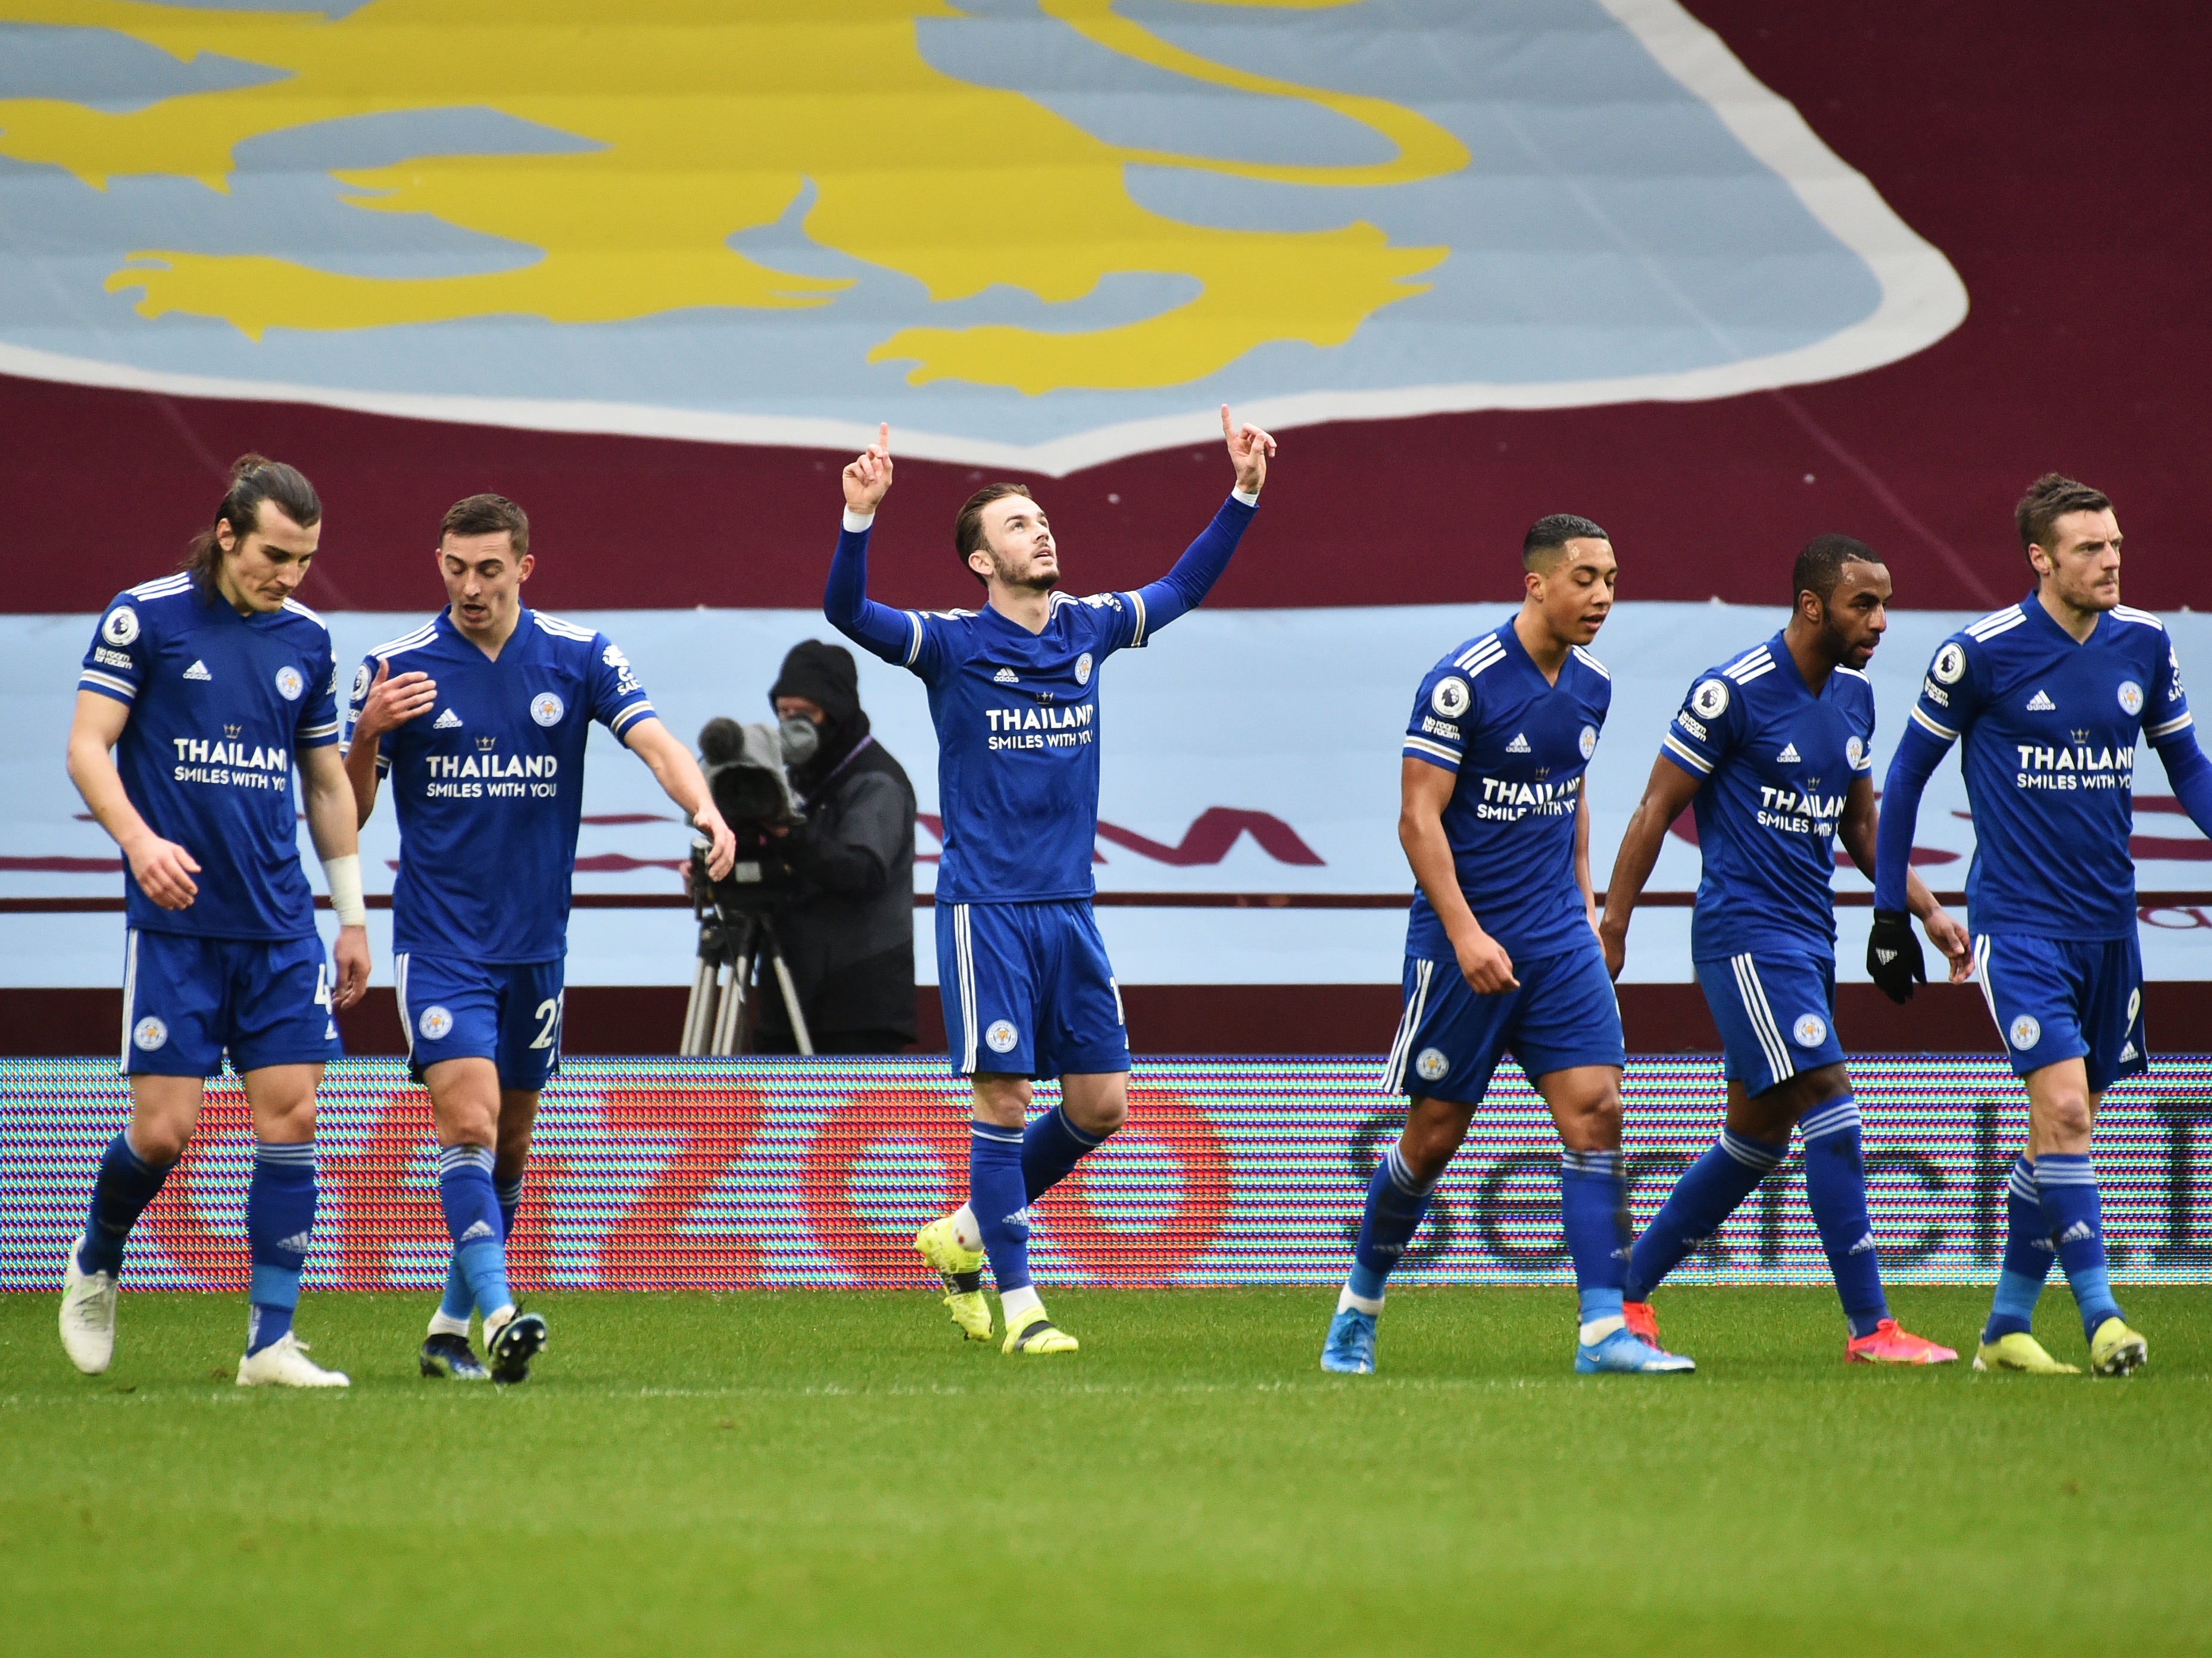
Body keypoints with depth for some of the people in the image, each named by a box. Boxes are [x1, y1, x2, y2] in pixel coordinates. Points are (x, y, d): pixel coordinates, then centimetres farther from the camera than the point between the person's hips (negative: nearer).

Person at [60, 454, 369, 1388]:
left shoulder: (307, 641, 9)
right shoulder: (143, 617, -4)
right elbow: (87, 748, -5)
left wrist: (352, 916, 17)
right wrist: (139, 839, -22)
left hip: (280, 926, 4)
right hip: (175, 919, -4)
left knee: (290, 1116, -5)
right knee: (164, 1129, -7)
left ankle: (271, 1340, -1)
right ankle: (95, 1266, 23)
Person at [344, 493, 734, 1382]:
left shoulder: (579, 658, 0)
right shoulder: (396, 669, -3)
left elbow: (653, 741, -12)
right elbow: (349, 810, 1)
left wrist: (705, 810, -32)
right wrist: (367, 735, -19)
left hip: (536, 941, 3)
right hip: (439, 940, -3)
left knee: (509, 1146, 10)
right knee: (468, 1123, -18)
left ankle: (452, 1325, 23)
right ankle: (499, 1316, -27)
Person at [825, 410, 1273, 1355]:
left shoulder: (1088, 630, 9)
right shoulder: (953, 645, -6)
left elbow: (1183, 588, 21)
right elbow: (848, 612, -19)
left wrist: (1243, 494, 13)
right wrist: (860, 515, -34)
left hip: (1069, 906, 5)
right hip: (985, 908, -5)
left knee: (1100, 1106, 4)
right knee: (1004, 1098, -8)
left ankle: (963, 1236, 23)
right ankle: (1017, 1304, -1)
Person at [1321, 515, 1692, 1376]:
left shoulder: (1591, 687, 8)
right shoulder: (1463, 681, -14)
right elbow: (1419, 817, -15)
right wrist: (1466, 934, -20)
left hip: (1558, 941, 6)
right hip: (1463, 940, -6)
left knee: (1595, 1110, -9)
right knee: (1436, 1133, 2)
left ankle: (1604, 1328, -12)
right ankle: (1359, 1304, 24)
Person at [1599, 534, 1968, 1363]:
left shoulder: (1855, 695, 10)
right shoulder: (1732, 693, -13)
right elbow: (1656, 811, -8)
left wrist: (1928, 909, 10)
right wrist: (1611, 930, -7)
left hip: (1810, 938, 9)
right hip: (1744, 932, -9)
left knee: (1755, 1135, 12)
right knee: (1831, 1112, -15)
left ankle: (1630, 1293, 24)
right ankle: (1870, 1328, -14)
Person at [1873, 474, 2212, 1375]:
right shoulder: (1981, 652, -10)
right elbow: (1908, 771, 1)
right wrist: (1889, 911, 2)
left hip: (2108, 924, 5)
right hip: (2018, 921, -5)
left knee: (2064, 1126, 9)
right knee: (2063, 1105, -18)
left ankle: (2006, 1327, 19)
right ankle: (2100, 1313, -16)